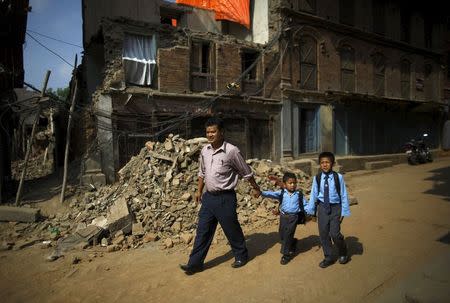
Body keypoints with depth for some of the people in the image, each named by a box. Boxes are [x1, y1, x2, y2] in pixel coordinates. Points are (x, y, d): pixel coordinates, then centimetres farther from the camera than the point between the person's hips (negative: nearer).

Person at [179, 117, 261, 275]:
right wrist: (199, 191, 19)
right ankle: (195, 263, 21)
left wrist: (256, 188, 6)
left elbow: (246, 172, -4)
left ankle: (241, 256, 35)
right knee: (202, 231, 10)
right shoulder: (204, 150, 3)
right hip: (208, 197, 5)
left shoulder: (231, 151, -15)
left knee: (232, 229, 11)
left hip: (225, 198, -5)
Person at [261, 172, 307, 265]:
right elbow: (272, 194, -19)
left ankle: (286, 254, 9)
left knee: (288, 235, -6)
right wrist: (262, 193, -36)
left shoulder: (299, 194, 0)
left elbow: (305, 204, 9)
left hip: (293, 217, -2)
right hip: (283, 216, 2)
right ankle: (292, 242, 42)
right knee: (282, 234, 12)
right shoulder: (281, 193, -3)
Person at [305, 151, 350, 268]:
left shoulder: (338, 177, -11)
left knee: (334, 233, -7)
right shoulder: (317, 178, -5)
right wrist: (310, 210, 5)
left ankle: (343, 254, 25)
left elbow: (343, 195, -4)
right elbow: (313, 194, 3)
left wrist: (344, 212, -3)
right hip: (322, 207, 3)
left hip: (335, 207, -3)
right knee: (323, 234, 9)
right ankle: (328, 257, 29)